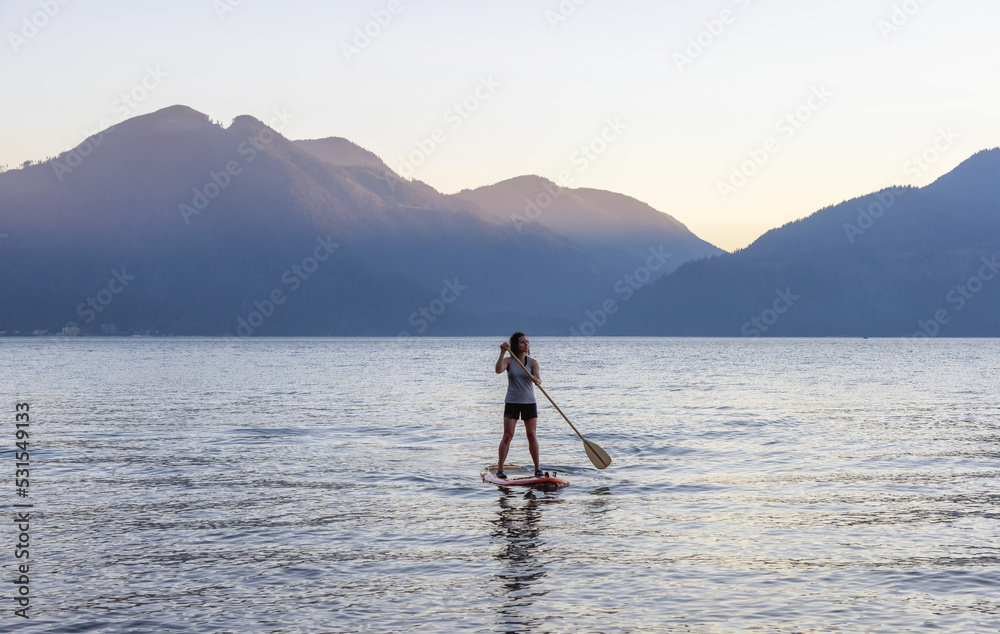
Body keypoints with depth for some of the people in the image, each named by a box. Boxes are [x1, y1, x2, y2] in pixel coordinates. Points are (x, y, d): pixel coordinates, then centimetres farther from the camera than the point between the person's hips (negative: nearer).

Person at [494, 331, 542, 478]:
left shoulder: (532, 362, 2)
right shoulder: (509, 361, -1)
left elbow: (539, 382, -10)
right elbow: (498, 370, -22)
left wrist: (534, 379, -34)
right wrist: (502, 353, -31)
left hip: (529, 402, 2)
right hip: (512, 402, -2)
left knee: (531, 436, 0)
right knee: (507, 436, -8)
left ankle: (537, 468, 9)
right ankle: (500, 469, -6)